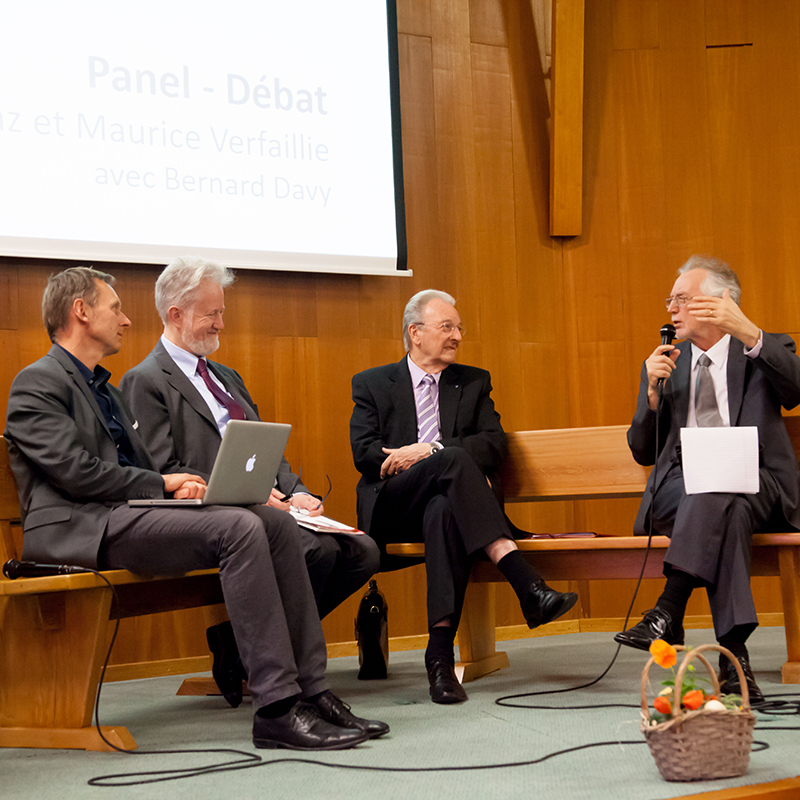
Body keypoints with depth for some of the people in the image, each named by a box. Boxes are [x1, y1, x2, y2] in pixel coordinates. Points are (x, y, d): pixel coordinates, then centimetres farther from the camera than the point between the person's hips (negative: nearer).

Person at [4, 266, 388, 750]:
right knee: (239, 529, -28)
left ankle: (310, 688, -15)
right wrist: (163, 484, -6)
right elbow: (74, 470, -13)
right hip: (80, 528, -9)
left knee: (276, 524, -10)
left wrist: (176, 485, 3)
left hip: (130, 513, 9)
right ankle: (278, 707, -31)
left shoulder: (104, 389, 30)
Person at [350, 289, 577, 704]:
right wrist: (441, 455, -11)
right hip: (391, 508, -2)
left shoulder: (474, 383, 21)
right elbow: (364, 454, 0)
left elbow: (493, 445, 4)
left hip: (446, 502, 2)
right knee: (452, 460, -34)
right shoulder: (373, 384, 15)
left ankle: (440, 651, -46)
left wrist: (427, 450, -11)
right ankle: (527, 584, -49)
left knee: (445, 512, -39)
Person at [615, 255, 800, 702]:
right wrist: (653, 392, -2)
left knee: (716, 490, -38)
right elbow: (643, 452, 16)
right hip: (680, 489, 2)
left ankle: (669, 613, -44)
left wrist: (747, 333, -22)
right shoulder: (664, 364, 22)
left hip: (755, 484, -1)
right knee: (727, 512, -35)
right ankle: (734, 655, -45)